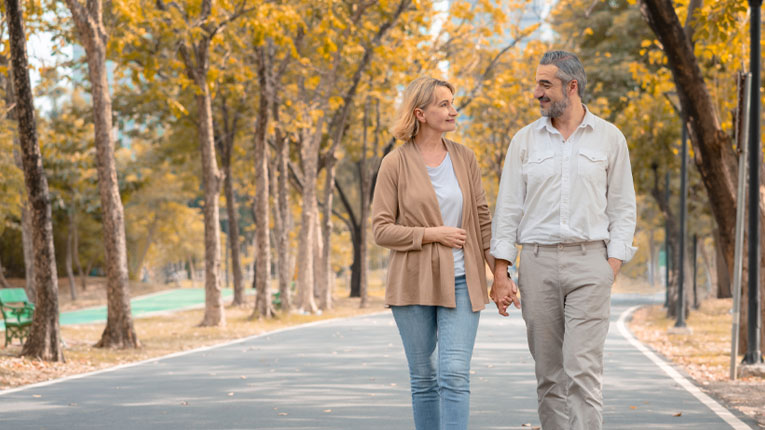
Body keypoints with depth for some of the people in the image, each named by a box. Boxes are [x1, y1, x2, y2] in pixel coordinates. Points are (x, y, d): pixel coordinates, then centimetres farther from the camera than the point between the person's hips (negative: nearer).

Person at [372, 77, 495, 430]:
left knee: (455, 374, -10)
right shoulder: (395, 164, -3)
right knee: (424, 378, 8)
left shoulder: (464, 159, 6)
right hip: (414, 283, -1)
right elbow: (382, 229, -5)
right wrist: (432, 234, -14)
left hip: (461, 283, 1)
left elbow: (483, 220, 9)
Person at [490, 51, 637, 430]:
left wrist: (613, 265, -6)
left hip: (588, 261, -2)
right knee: (548, 372, 6)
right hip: (537, 262, 2)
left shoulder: (609, 139, 4)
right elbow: (508, 209, 6)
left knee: (582, 368, -12)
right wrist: (500, 272, -2)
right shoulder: (525, 140, 7)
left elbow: (623, 208, 6)